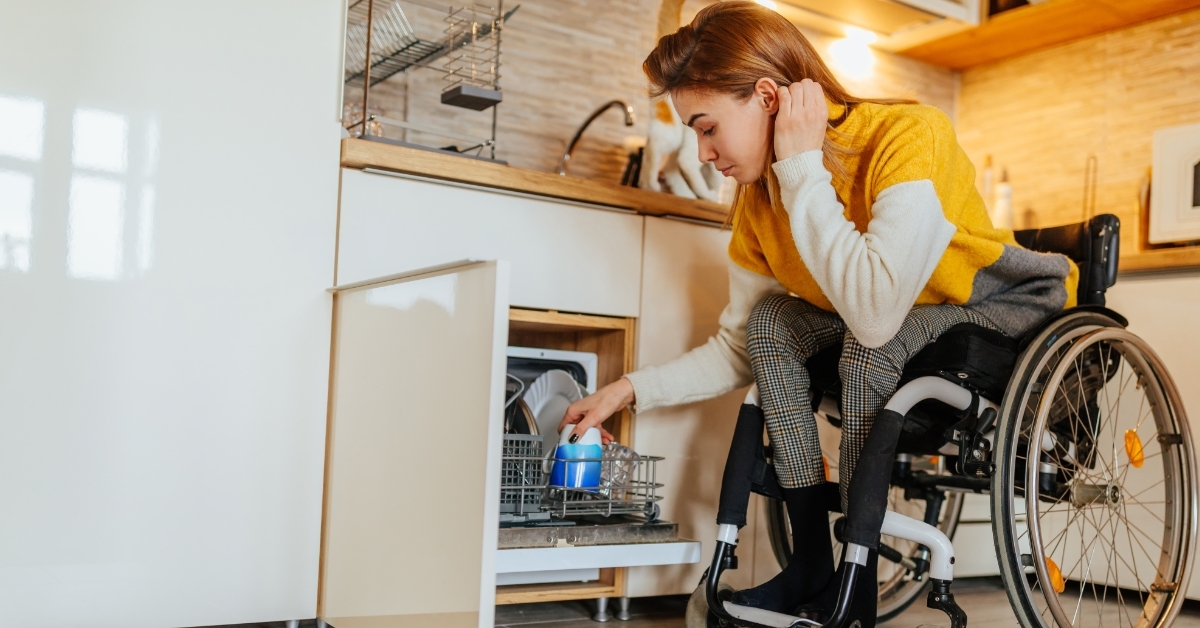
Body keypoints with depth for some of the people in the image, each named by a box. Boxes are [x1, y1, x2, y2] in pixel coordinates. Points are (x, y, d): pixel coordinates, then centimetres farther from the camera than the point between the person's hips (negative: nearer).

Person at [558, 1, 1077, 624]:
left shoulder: (908, 136, -30)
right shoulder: (760, 198, -9)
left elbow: (876, 312, -44)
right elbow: (740, 349, 0)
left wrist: (803, 166, -37)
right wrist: (629, 390, -10)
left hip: (1015, 305, -6)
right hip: (898, 315, 6)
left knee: (873, 343, -32)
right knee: (772, 319, -14)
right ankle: (811, 564, -8)